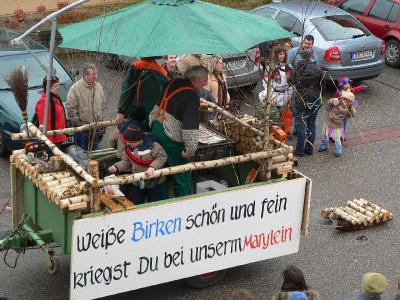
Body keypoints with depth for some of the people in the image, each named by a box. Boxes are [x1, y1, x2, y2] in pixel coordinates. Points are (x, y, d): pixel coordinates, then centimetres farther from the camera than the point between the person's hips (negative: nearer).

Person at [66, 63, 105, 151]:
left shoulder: (99, 87, 3)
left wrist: (99, 118, 8)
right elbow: (70, 108, -14)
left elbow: (103, 104, 15)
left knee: (94, 150, 17)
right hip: (81, 127, -5)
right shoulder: (76, 88, -16)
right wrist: (78, 122, -13)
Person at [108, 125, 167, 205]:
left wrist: (153, 167, -32)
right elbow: (126, 162, 4)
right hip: (137, 183, 5)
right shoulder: (128, 148, -2)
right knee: (136, 205, 15)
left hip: (154, 182, -5)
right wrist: (116, 167, -13)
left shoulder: (152, 145, -21)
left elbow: (162, 157, -20)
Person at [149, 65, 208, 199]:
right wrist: (190, 150, -19)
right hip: (171, 137, -8)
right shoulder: (192, 97, -19)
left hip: (156, 129, 8)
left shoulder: (173, 83, 5)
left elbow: (159, 105, 18)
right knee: (183, 178, 4)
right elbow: (191, 127, -24)